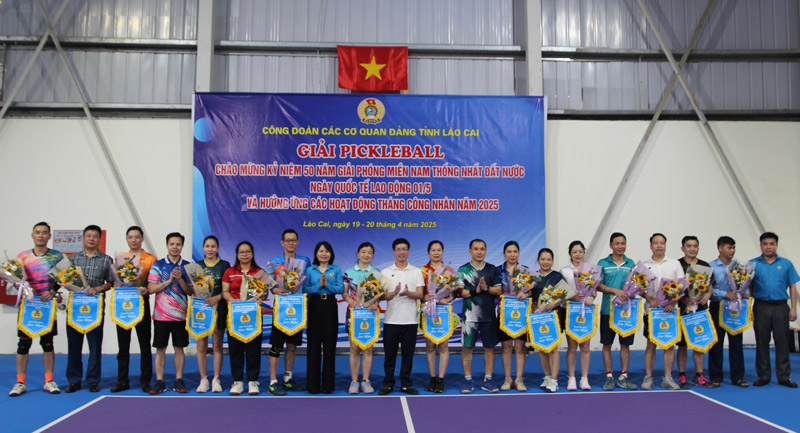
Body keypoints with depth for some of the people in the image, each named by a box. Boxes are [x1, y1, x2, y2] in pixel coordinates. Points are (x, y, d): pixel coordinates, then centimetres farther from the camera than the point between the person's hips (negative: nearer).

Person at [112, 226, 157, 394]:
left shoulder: (151, 259, 3)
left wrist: (146, 289, -19)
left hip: (141, 302, -3)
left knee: (144, 343, 2)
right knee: (123, 343, 7)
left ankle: (145, 380, 9)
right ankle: (122, 381, 15)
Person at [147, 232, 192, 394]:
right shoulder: (158, 265, 3)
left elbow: (190, 291, 1)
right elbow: (151, 288, -5)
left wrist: (180, 279, -14)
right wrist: (169, 280, -14)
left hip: (181, 315, 1)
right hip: (161, 314, -1)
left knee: (179, 348, 5)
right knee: (160, 349, 3)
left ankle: (179, 381, 12)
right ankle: (159, 382, 11)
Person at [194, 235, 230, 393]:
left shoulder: (225, 265, 4)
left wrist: (218, 297, -17)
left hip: (218, 308, -2)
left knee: (217, 345, 3)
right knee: (201, 345, 2)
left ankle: (216, 379, 11)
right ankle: (203, 380, 11)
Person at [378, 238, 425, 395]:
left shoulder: (416, 271, 7)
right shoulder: (386, 272, 7)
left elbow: (420, 294, -1)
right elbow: (382, 295, 0)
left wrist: (408, 293, -22)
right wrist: (394, 292, -21)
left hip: (410, 320, 0)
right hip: (391, 319, 0)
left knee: (408, 353, 5)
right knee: (389, 353, 4)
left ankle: (405, 384, 16)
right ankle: (388, 383, 15)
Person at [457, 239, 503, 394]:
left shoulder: (492, 269, 10)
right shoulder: (463, 269, 2)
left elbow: (499, 290, 4)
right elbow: (460, 292, -6)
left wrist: (487, 288, -14)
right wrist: (476, 290, -18)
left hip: (489, 314, 2)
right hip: (470, 315, -2)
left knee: (489, 347, 6)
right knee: (467, 347, 0)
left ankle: (487, 380, 16)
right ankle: (468, 380, 11)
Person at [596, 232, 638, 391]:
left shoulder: (631, 263, 9)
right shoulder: (603, 263, 1)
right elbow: (597, 285, -5)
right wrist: (615, 290, -19)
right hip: (608, 309, -2)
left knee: (625, 344, 7)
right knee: (607, 344, 2)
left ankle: (623, 377, 16)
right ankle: (609, 377, 11)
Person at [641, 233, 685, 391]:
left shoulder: (675, 264, 8)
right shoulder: (644, 265, 7)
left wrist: (673, 302, -12)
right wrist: (651, 299, -15)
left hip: (670, 309, 1)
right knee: (651, 344, 1)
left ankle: (667, 378, 8)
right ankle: (648, 377, 7)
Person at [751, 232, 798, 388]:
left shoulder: (786, 264, 8)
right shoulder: (753, 264, 5)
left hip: (781, 307, 0)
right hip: (761, 307, 0)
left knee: (782, 342, 2)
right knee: (762, 342, 5)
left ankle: (784, 376, 11)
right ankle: (763, 376, 13)